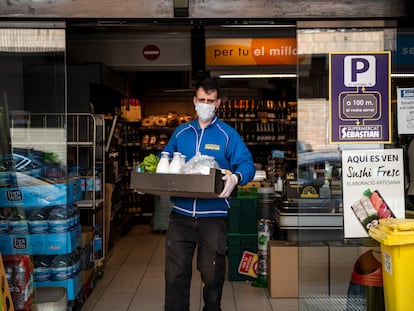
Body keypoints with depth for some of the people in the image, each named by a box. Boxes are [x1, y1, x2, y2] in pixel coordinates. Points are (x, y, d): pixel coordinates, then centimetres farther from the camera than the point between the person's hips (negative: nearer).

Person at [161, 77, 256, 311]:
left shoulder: (228, 134, 0)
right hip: (181, 215, 3)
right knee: (175, 274, 5)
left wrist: (235, 177, -29)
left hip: (213, 216, -2)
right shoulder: (181, 132, 11)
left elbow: (247, 164, -7)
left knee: (212, 274, 12)